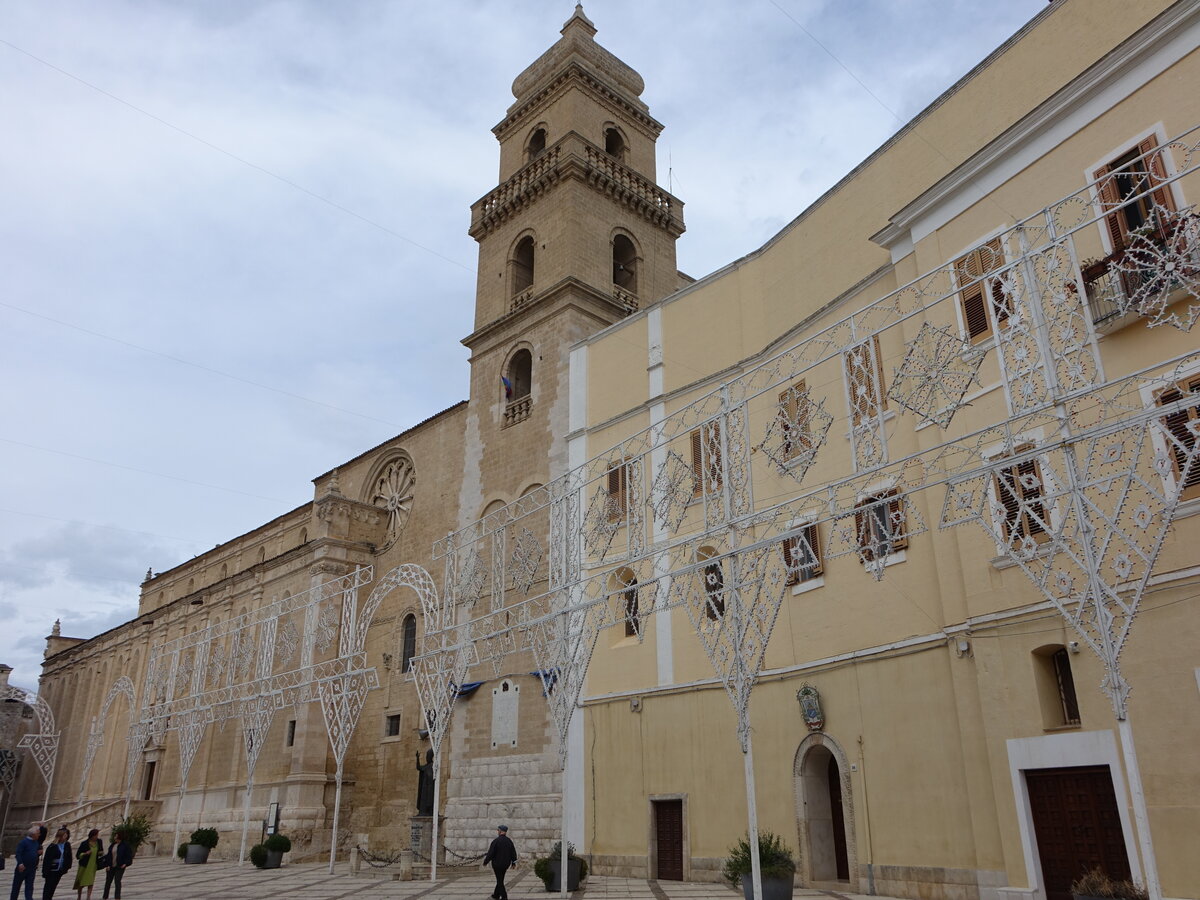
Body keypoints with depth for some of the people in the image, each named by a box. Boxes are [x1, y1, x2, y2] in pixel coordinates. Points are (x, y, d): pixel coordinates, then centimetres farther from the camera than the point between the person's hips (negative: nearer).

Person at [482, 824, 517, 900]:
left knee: (499, 880, 3)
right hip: (506, 864, 6)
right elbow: (513, 852, 6)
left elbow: (490, 853, -15)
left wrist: (485, 862, -3)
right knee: (500, 880, 20)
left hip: (497, 864, -6)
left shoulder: (496, 841, -17)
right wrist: (513, 862, 16)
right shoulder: (509, 841, 0)